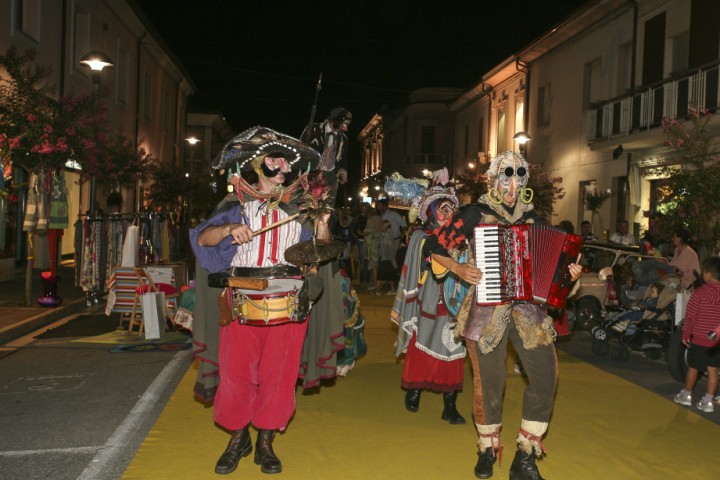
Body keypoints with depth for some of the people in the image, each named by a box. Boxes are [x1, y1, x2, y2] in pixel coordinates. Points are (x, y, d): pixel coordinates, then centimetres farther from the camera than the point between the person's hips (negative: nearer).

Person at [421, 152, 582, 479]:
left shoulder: (532, 218, 11)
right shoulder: (475, 214, -2)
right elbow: (433, 246, 0)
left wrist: (566, 273, 0)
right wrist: (459, 269, -14)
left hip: (528, 308, 4)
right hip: (488, 309, -4)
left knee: (545, 375, -4)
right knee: (488, 382, 4)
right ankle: (488, 449, 29)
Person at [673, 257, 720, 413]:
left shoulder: (699, 293, -15)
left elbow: (690, 316, -10)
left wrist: (686, 334, 1)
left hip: (699, 338, -3)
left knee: (693, 367, 12)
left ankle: (686, 395, 27)